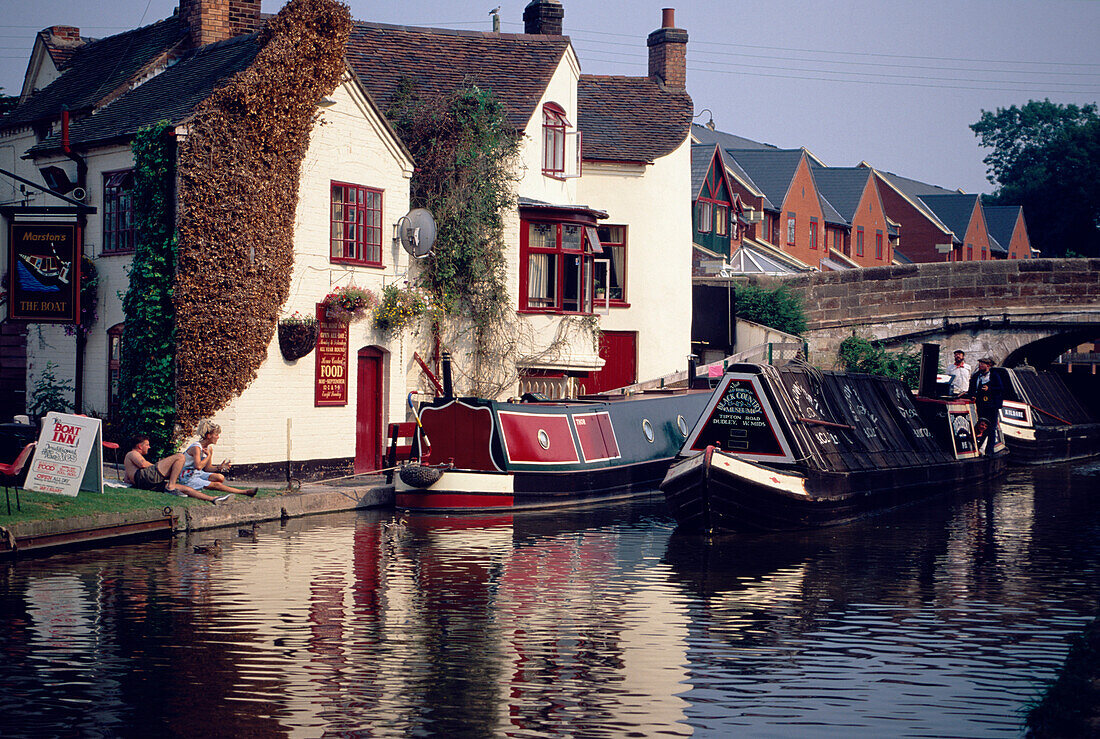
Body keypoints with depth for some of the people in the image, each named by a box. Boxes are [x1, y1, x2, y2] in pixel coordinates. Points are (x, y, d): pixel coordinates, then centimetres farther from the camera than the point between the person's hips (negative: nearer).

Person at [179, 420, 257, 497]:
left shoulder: (209, 449, 7)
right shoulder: (196, 447, -19)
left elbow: (206, 469, 11)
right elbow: (198, 466, -33)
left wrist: (219, 467, -6)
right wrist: (208, 455, -19)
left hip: (198, 473, 9)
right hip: (187, 478, -9)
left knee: (220, 478, -18)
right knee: (216, 485, -24)